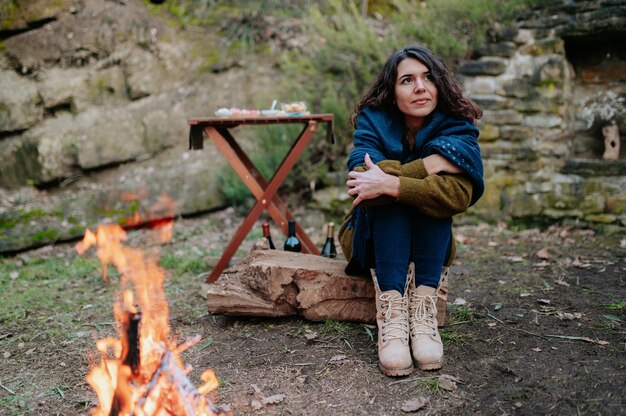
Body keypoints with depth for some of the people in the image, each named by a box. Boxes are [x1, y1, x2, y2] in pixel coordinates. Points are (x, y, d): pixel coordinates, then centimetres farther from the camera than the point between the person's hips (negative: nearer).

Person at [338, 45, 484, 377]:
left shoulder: (457, 127, -12)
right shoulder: (373, 120, -12)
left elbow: (459, 195, -32)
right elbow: (360, 183, -31)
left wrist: (390, 183, -40)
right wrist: (430, 165, -30)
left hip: (431, 246, 1)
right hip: (372, 237, 0)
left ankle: (423, 311, -33)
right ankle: (390, 315, -38)